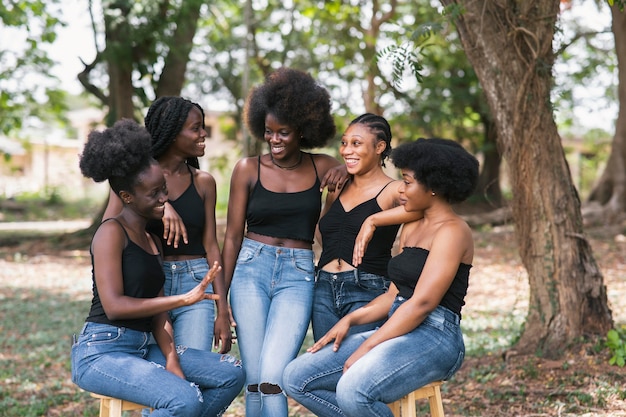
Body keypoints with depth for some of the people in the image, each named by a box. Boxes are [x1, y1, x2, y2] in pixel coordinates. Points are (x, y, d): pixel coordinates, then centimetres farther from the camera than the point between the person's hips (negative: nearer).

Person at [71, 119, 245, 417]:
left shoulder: (153, 240, 16)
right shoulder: (111, 233, -9)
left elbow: (158, 310, 11)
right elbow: (114, 306, -18)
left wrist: (171, 358, -5)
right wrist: (183, 299, -20)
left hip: (142, 349, 9)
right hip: (101, 352, -9)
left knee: (232, 374, 2)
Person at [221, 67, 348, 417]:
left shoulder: (322, 167, 6)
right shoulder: (248, 169, 3)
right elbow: (233, 237, 6)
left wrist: (346, 173, -4)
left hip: (298, 275, 0)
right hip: (251, 270, 0)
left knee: (272, 377, -14)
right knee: (254, 378, -2)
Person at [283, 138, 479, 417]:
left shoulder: (451, 231, -9)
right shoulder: (411, 228, 19)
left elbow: (422, 302, -18)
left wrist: (366, 347, -17)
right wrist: (350, 320, 3)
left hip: (433, 338, -9)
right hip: (398, 332, 9)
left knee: (353, 390, -35)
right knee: (296, 377, -5)